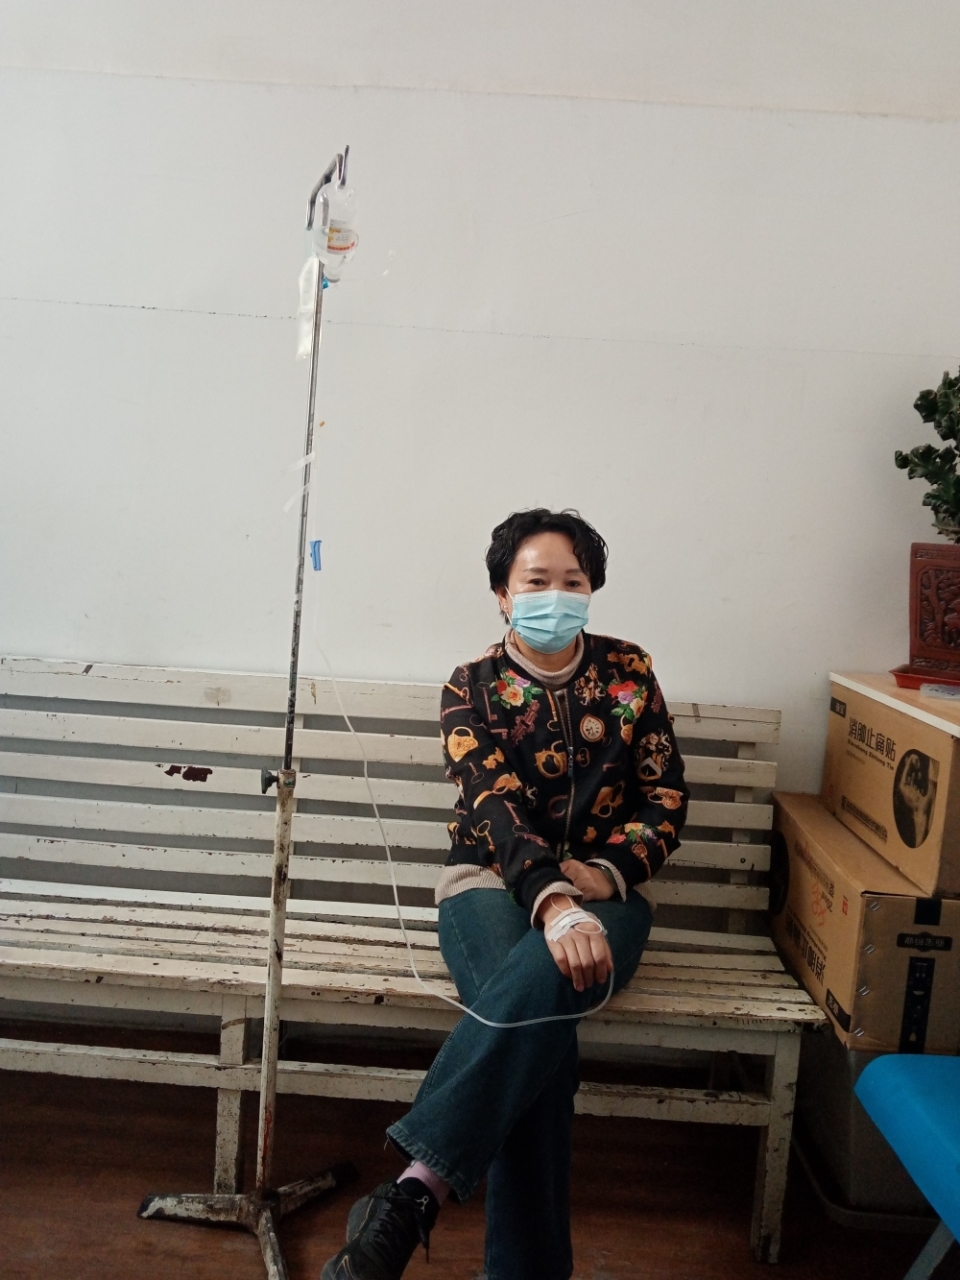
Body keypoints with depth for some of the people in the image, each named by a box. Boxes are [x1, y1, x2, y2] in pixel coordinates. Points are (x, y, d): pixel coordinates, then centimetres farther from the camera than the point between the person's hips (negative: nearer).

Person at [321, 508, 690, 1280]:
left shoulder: (629, 673, 6)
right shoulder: (472, 689, 0)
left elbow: (666, 797, 4)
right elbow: (497, 809, -15)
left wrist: (604, 874, -15)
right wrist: (554, 904, -34)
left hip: (602, 888, 1)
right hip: (493, 882, -1)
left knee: (539, 982, -35)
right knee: (542, 1020, -33)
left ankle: (417, 1190, -35)